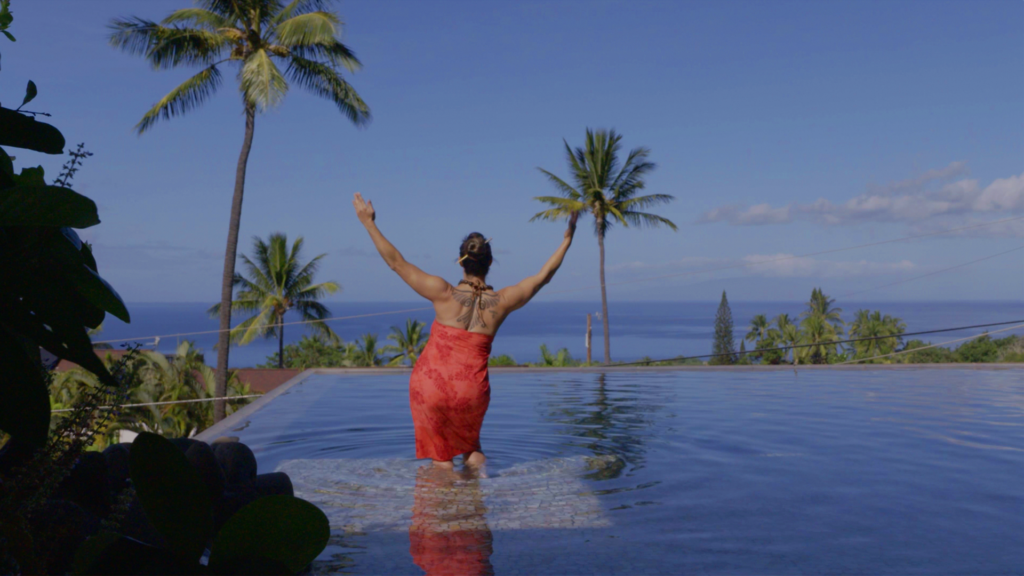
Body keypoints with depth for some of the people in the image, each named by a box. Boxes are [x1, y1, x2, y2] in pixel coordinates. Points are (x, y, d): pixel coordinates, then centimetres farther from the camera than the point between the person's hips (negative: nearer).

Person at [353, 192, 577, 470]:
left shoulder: (444, 294, -14)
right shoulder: (502, 302, -7)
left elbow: (396, 262, -11)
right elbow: (543, 276, 6)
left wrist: (369, 223, -3)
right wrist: (567, 239, 16)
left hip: (431, 385, -2)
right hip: (472, 392, 2)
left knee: (440, 457, 16)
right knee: (470, 444, 29)